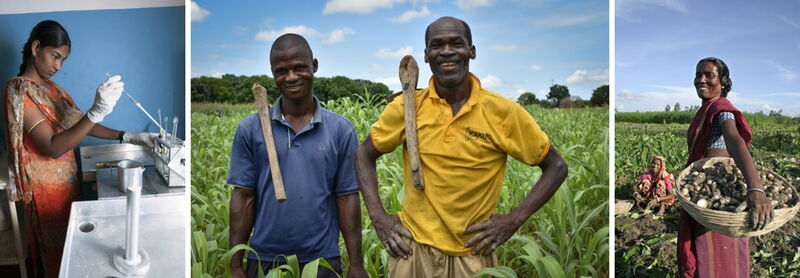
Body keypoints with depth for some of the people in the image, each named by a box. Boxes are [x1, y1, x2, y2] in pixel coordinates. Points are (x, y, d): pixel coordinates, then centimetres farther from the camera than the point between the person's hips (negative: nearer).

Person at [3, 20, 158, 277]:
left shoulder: (52, 89, 7)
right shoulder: (19, 91, -19)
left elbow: (81, 125, 8)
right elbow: (52, 148, -28)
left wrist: (129, 137, -5)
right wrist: (97, 111, -40)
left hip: (66, 180, 7)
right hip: (46, 188, -7)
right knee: (57, 255, 8)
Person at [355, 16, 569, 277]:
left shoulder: (504, 112, -9)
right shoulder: (406, 107, -5)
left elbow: (556, 167, 0)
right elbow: (364, 155, 7)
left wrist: (515, 219, -9)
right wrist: (378, 216, -4)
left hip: (473, 254, 0)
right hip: (412, 248, 1)